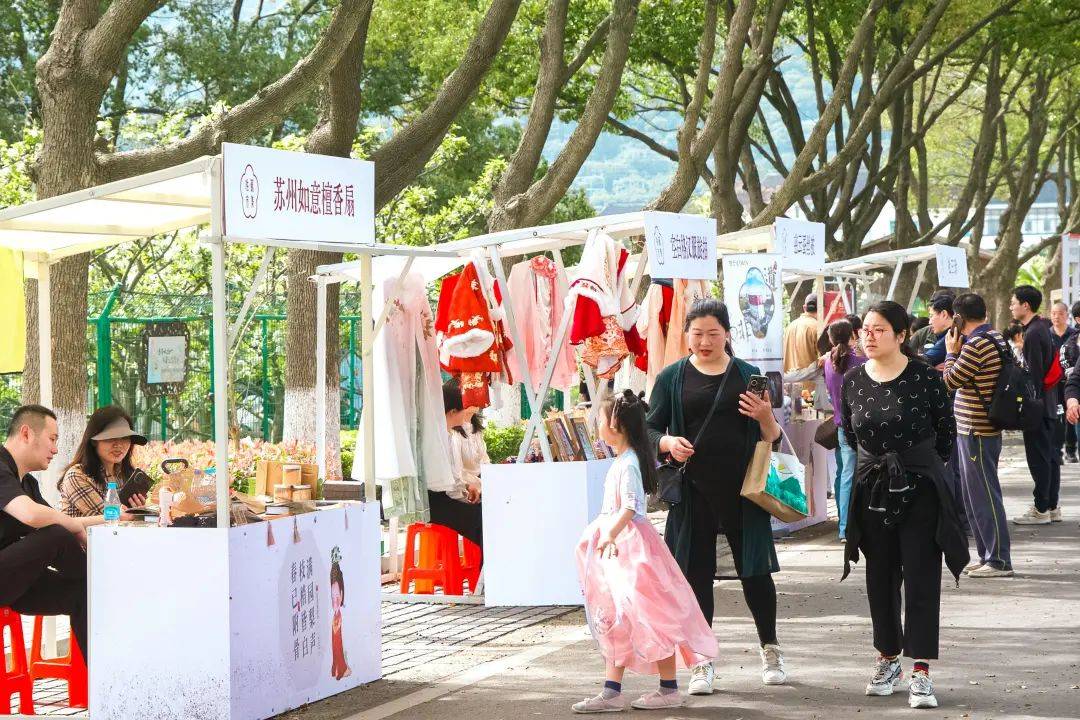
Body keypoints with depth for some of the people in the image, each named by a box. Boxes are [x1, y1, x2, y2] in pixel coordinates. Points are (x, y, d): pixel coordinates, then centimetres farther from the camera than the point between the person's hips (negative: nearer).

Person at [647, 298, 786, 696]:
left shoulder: (747, 375, 4)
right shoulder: (673, 377, 4)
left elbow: (772, 439, 7)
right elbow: (651, 429, 5)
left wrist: (765, 417, -15)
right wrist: (668, 443, -16)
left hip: (742, 488, 0)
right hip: (694, 491, 0)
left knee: (755, 569, 6)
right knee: (696, 573, 3)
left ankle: (770, 650, 26)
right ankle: (701, 662, 13)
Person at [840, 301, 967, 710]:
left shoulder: (924, 378, -12)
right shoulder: (852, 381, -1)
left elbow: (946, 430, 2)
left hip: (919, 491, -4)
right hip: (872, 490, 4)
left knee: (921, 580, -4)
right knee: (880, 579, 12)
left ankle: (921, 672, -4)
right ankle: (888, 659, 27)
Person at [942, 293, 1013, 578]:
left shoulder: (976, 345, -20)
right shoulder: (995, 338, 11)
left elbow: (950, 381, -12)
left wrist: (952, 351, 0)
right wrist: (959, 351, 10)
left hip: (977, 433, -10)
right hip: (972, 430, 10)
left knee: (984, 497, -5)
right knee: (972, 497, 17)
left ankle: (999, 560, -1)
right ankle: (986, 555, 24)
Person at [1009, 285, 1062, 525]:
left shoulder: (1033, 334, -18)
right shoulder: (1042, 328, 12)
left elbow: (1035, 375, -21)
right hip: (1047, 403, 10)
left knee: (1039, 456, -4)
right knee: (1050, 455, 13)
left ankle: (1041, 509, 0)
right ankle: (1052, 506, 19)